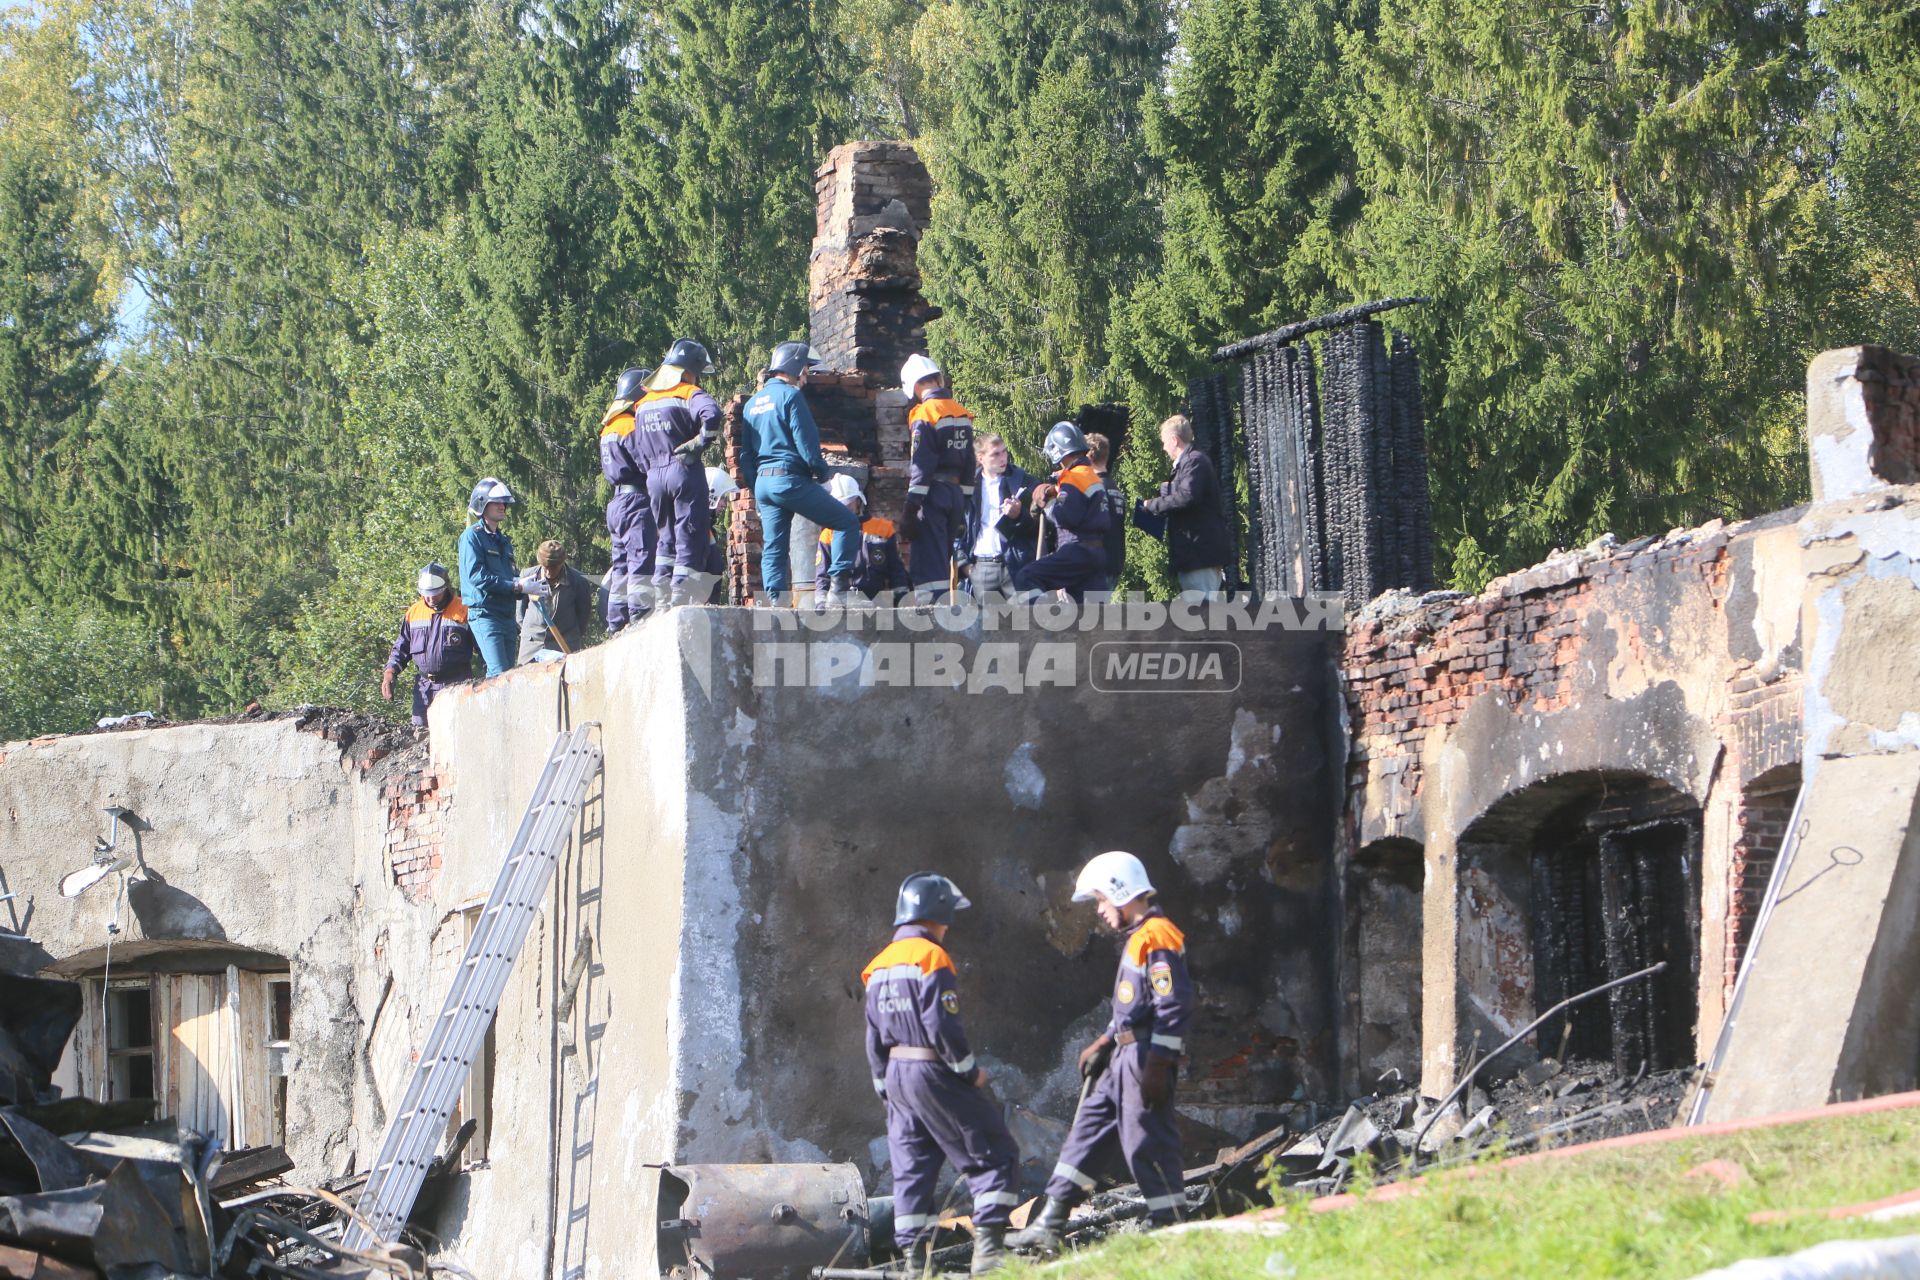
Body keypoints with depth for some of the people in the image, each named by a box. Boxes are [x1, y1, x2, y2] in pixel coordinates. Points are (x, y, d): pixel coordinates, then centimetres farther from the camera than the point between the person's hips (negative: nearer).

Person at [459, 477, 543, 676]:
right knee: (499, 674, -19)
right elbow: (476, 576, -15)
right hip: (484, 613, -8)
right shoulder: (472, 536, -3)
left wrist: (528, 588, -3)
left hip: (507, 614, 8)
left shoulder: (503, 540, 22)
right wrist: (518, 587, -18)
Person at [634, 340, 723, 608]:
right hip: (685, 472, -6)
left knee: (666, 538, 18)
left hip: (655, 476, 6)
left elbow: (639, 449, 14)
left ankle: (662, 598, 15)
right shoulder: (688, 394, -6)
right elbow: (711, 415, -27)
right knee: (690, 537, -2)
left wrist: (652, 468, 18)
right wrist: (700, 442, -12)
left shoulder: (643, 404, 15)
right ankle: (682, 598, -7)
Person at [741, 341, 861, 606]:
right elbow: (807, 443, -12)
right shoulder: (789, 396, -7)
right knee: (847, 523, -2)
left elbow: (745, 453, 20)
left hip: (762, 482, 8)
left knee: (773, 549, 8)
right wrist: (823, 472, 3)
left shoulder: (753, 403, 18)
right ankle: (839, 587, -13)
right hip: (790, 479, -8)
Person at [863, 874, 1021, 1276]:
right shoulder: (931, 957, -12)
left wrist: (886, 1088, 21)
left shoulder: (879, 967, 13)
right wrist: (971, 1071, -8)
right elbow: (943, 1026, -19)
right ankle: (988, 1249, -15)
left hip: (896, 1074, 8)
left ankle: (915, 1261, 7)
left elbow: (875, 1037, 16)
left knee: (911, 1168, 10)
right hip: (933, 1073, -8)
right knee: (994, 1155, -3)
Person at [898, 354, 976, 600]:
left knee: (928, 563, -9)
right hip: (956, 494, 8)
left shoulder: (924, 415, -12)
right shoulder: (961, 413, 11)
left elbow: (921, 466, -17)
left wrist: (911, 508, -15)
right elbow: (969, 464, 15)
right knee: (943, 559, 16)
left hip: (932, 496, -8)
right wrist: (964, 505, 21)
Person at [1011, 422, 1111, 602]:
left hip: (1078, 552, -9)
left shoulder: (1075, 478, -11)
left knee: (1025, 579, -13)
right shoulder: (1093, 477, 19)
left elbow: (1065, 516, -22)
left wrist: (1047, 503, -4)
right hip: (1098, 552, 9)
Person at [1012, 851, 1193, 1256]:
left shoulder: (1158, 937, -14)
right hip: (1125, 1056, 11)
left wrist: (1158, 1066, -23)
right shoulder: (1136, 938, 19)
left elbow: (1174, 1006, -21)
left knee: (1147, 1140, -8)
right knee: (1087, 1128, 11)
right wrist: (1103, 1044, 26)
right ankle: (1049, 1226, 13)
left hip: (1147, 1055, -11)